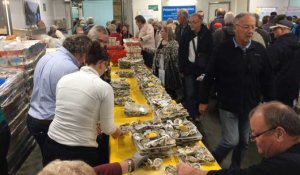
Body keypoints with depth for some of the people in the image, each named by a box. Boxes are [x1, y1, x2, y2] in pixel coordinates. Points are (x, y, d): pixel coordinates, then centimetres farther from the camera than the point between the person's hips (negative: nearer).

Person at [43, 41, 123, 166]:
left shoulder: (64, 79, 1)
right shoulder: (104, 87, -13)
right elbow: (108, 128, -7)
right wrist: (118, 132, 17)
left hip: (52, 144, 5)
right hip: (81, 151, -5)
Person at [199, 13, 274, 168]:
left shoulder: (260, 50, -3)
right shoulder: (222, 50, -11)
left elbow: (267, 80, 4)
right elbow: (209, 77, -6)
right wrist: (203, 101, -3)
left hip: (251, 106, 4)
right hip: (228, 106, -4)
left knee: (244, 142, 15)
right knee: (231, 141, -3)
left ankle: (235, 167, 38)